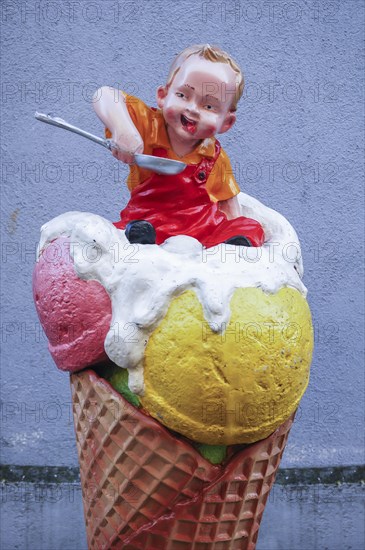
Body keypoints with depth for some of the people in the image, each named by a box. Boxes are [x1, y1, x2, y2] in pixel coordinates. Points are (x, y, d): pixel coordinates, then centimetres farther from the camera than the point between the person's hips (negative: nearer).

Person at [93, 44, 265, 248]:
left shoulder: (216, 157, 1)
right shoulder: (148, 125, -8)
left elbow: (228, 204, 10)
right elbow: (105, 95, -21)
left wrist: (237, 234, -8)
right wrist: (123, 130, -41)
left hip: (203, 229, 2)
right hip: (146, 222, -2)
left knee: (251, 228, -18)